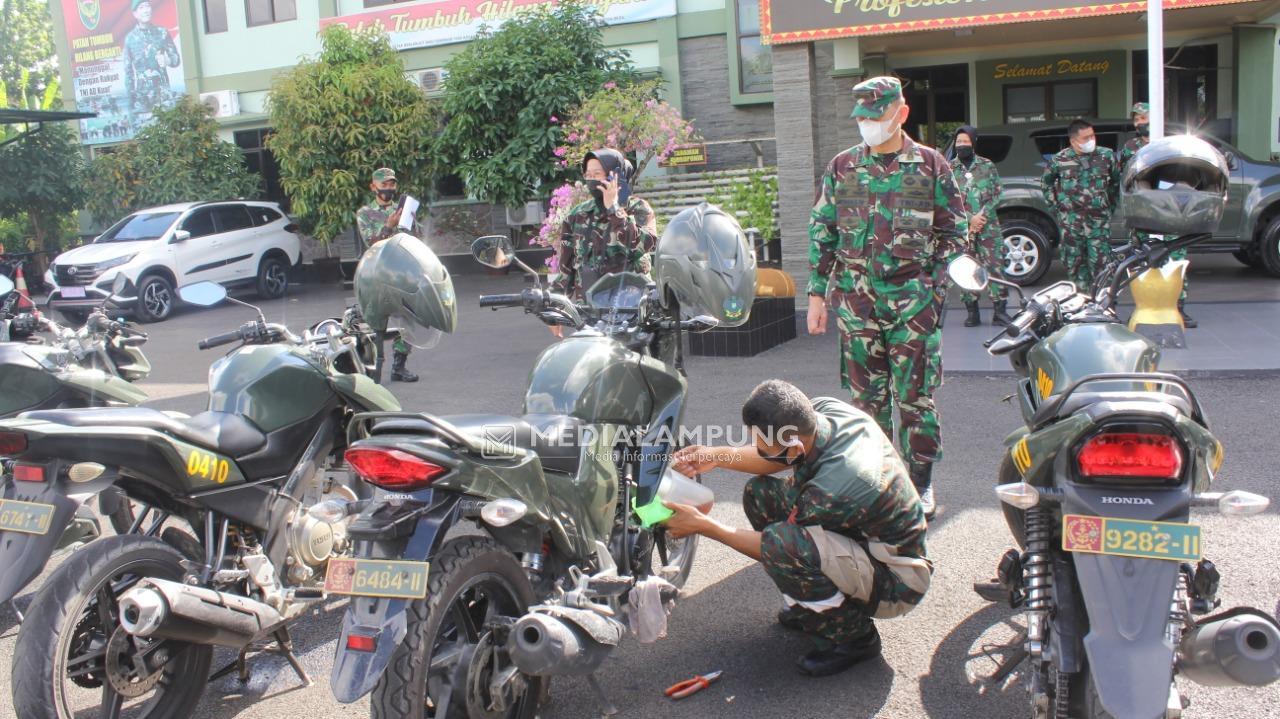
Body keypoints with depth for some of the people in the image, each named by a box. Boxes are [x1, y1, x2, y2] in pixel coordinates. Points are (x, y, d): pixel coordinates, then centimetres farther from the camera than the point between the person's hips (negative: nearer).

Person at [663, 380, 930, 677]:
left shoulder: (833, 488, -35)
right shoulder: (823, 410, -14)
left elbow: (776, 550, -19)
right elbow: (781, 459, 8)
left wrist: (703, 526, -13)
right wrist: (718, 456, -5)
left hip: (897, 581, -9)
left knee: (781, 545, -34)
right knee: (759, 492, 1)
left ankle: (856, 635, -9)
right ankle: (811, 605, 12)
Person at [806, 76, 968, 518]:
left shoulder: (930, 165, 3)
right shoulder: (842, 167, 9)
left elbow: (954, 231, 7)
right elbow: (821, 233, 11)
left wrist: (936, 286, -2)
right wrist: (817, 292, 7)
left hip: (914, 299, -2)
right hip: (856, 299, 2)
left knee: (915, 395, 0)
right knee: (866, 395, 8)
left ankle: (921, 483, 14)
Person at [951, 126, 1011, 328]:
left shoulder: (988, 166, 8)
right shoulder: (949, 169, 6)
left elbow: (996, 195, 4)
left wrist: (981, 216, -11)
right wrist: (970, 219, -10)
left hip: (988, 227, 0)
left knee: (995, 267, -5)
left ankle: (1000, 311, -1)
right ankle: (972, 312, 9)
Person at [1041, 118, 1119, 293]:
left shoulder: (1106, 156, 2)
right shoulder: (1060, 160, -1)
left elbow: (1116, 181, 16)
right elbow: (1046, 183, 16)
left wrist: (1111, 204, 14)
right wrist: (1056, 205, 10)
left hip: (1099, 221, 0)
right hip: (1071, 223, 0)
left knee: (1101, 265, -5)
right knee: (1075, 265, 6)